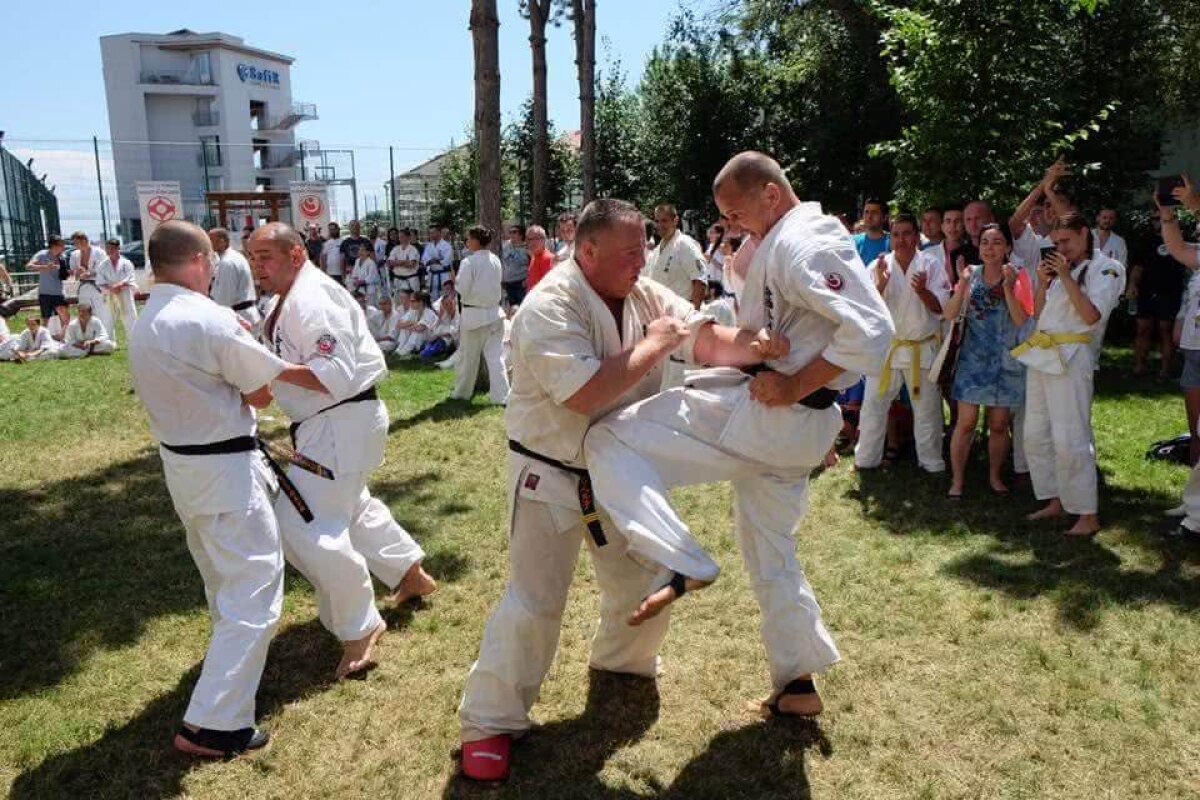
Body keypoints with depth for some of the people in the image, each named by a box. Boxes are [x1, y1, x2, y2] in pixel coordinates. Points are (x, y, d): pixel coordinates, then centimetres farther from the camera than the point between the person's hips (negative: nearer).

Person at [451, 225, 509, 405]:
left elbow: (462, 289, -14)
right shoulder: (495, 260, 2)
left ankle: (461, 392, 26)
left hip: (474, 314, -5)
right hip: (494, 311, 5)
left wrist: (456, 282, 5)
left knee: (468, 356, 11)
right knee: (494, 355, 6)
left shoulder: (469, 262, -16)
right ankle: (501, 395, 2)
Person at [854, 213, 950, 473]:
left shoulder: (930, 266, -3)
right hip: (885, 346, 1)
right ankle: (866, 459, 20)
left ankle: (931, 461, 23)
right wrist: (881, 283, -24)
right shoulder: (879, 265, -1)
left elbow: (940, 307, -7)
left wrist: (922, 291, -25)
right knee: (873, 405, 6)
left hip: (921, 349, 0)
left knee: (927, 409, 9)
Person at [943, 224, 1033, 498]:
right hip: (973, 357, 0)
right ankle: (957, 481, 8)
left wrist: (1008, 288, -20)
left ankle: (995, 476, 28)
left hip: (1007, 360, 0)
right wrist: (962, 285, -18)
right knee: (965, 422, -3)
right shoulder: (971, 273, 1)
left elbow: (1023, 320, -12)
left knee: (999, 424, 10)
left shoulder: (1018, 275, -3)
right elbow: (950, 314, -6)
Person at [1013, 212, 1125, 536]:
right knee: (1036, 436, 12)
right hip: (1041, 354, 8)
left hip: (1070, 358, -8)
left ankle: (1088, 516, 0)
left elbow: (1091, 315, -16)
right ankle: (1055, 502, 24)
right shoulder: (1059, 266, 16)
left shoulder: (1106, 268, -4)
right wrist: (1043, 282, 0)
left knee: (1070, 440, -10)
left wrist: (1066, 277, -16)